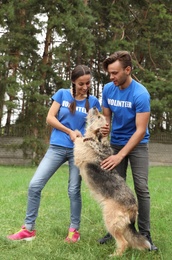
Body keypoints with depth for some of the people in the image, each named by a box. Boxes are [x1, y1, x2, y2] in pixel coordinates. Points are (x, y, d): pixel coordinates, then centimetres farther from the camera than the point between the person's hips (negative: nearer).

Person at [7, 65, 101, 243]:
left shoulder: (93, 102, 3)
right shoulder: (62, 94, 3)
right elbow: (50, 118, 0)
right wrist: (69, 132, -10)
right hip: (57, 147, 1)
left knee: (74, 190, 2)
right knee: (34, 185, -6)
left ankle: (74, 230, 18)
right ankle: (28, 228, 5)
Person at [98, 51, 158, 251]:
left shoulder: (141, 94, -23)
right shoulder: (108, 89, -7)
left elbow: (140, 130, -25)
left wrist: (120, 156, -30)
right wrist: (105, 127, -18)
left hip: (137, 144, -4)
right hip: (116, 142, 4)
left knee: (141, 188, -8)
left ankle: (144, 234, 0)